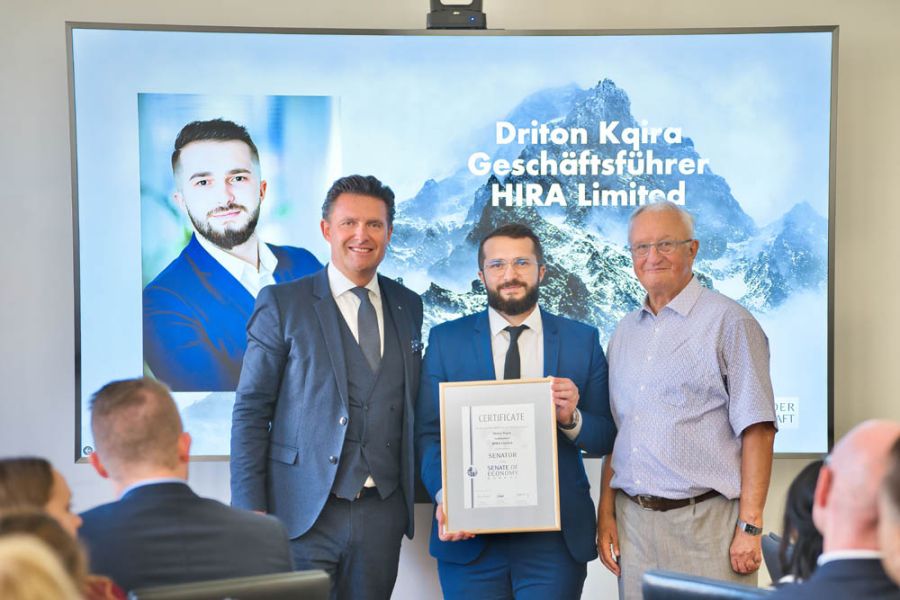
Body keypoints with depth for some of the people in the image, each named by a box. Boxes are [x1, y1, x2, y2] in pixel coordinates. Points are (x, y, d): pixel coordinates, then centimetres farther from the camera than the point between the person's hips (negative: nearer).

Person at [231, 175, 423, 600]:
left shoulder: (409, 308, 12)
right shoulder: (282, 304, -1)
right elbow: (251, 413, -3)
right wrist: (250, 510, -9)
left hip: (382, 513, 4)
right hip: (304, 514, -3)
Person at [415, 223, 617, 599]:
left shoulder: (582, 341, 5)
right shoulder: (446, 341, 4)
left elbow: (606, 438, 5)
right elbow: (429, 433, 0)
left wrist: (571, 419, -16)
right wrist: (445, 497, -16)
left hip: (556, 537, 0)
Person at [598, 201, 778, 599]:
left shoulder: (728, 322, -4)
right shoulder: (625, 332, 15)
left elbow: (757, 430, -9)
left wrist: (749, 526, -14)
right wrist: (606, 514, 8)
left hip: (705, 521, -5)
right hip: (633, 521, 5)